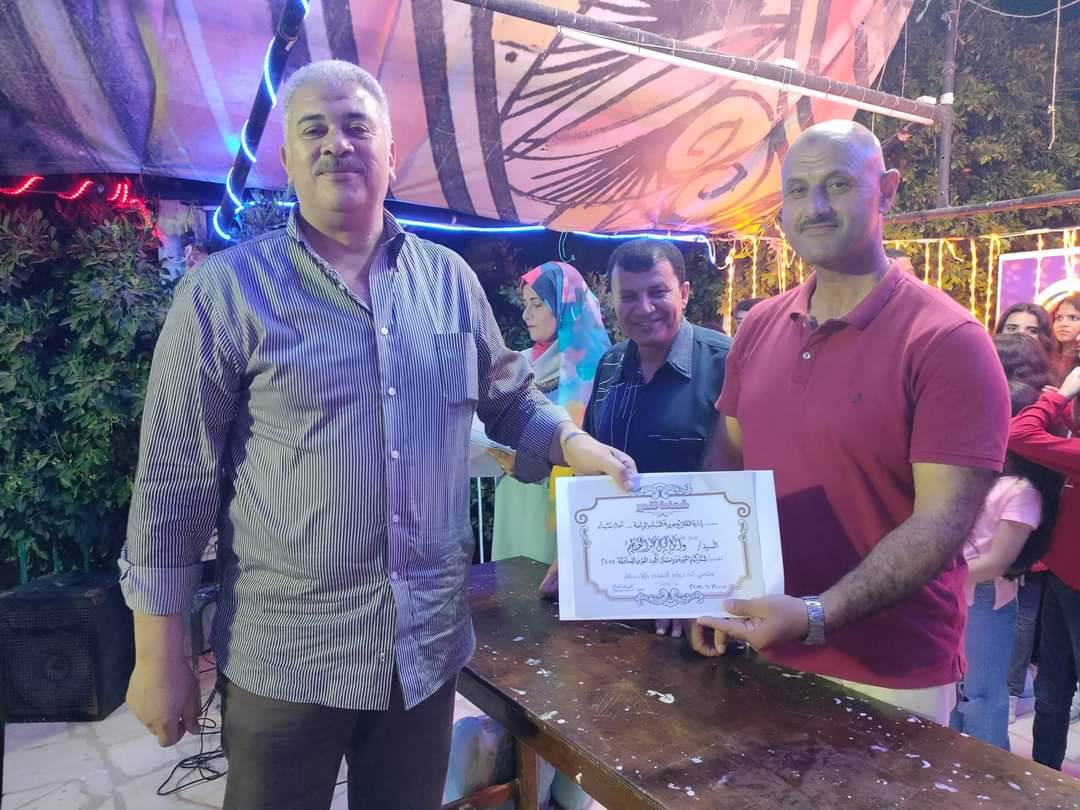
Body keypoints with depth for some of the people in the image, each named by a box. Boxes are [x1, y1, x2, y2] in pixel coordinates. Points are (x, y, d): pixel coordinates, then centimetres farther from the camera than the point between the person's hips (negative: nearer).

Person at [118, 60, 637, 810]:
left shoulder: (451, 280, 4)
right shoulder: (226, 290, -8)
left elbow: (512, 399, 13)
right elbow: (174, 483, -8)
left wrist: (579, 448, -5)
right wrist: (161, 655, -6)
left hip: (429, 642, 4)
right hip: (286, 654, -3)